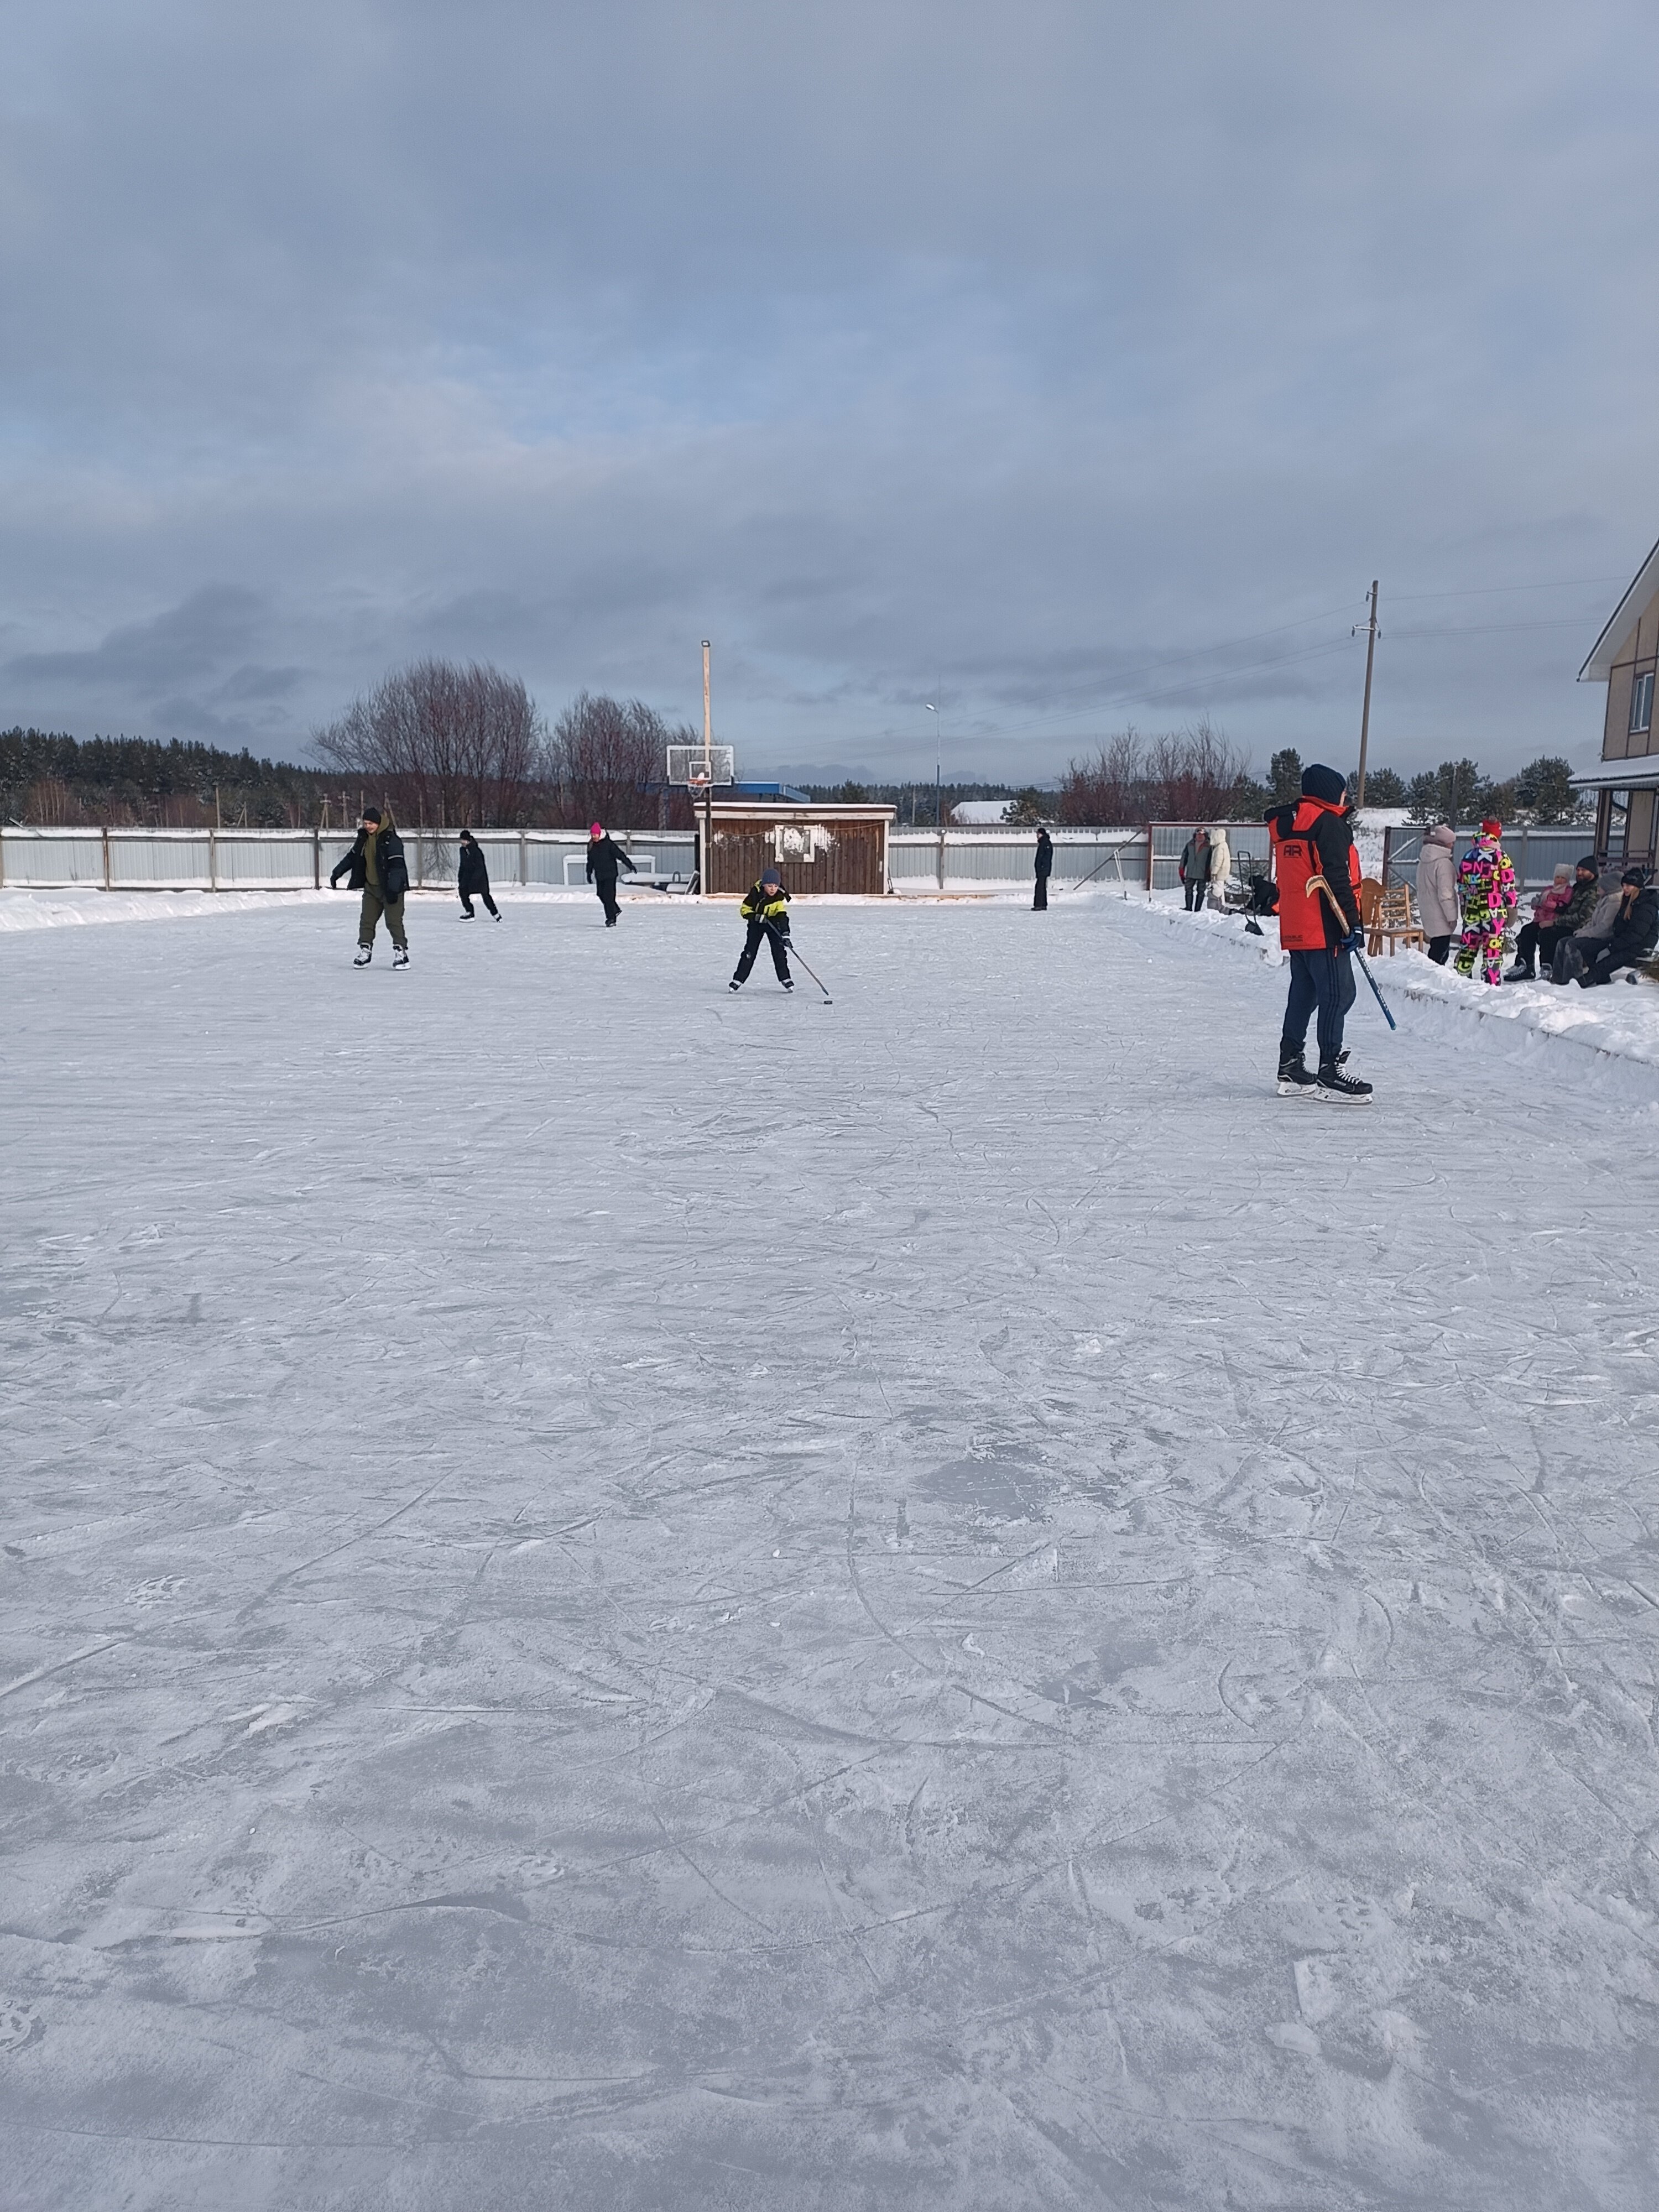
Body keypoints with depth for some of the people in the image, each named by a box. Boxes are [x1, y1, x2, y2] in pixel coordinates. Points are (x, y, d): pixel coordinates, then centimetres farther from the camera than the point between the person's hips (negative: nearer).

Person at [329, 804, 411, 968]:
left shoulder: (390, 839, -17)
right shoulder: (364, 838, 8)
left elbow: (397, 865, -23)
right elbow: (352, 857, 21)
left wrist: (393, 888, -30)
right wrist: (337, 873, 20)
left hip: (390, 888, -7)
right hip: (371, 887, 7)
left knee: (394, 921, -8)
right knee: (367, 920, 7)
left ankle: (400, 951, -3)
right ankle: (364, 951, 14)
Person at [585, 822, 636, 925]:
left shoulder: (608, 844, -14)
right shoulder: (591, 846, 5)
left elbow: (620, 855, -14)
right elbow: (590, 861, 18)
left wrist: (630, 865, -16)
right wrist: (589, 873, 22)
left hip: (610, 874, -7)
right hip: (599, 875, 7)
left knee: (608, 897, -10)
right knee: (601, 895, 12)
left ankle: (611, 919, -5)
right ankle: (615, 910, 33)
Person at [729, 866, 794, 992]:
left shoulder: (780, 896, -22)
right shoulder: (756, 893, -24)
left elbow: (782, 916, -27)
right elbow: (744, 910, -15)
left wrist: (785, 934, -39)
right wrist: (756, 917, -31)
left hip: (773, 923, 1)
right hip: (756, 923, -1)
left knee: (779, 951, -7)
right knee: (749, 952, -5)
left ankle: (785, 979, 5)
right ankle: (738, 980, 1)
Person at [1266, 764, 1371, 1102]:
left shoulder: (1286, 824, 17)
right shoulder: (1328, 823, -9)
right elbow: (1337, 878, -16)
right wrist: (1352, 922, -14)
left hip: (1294, 930, 9)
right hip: (1324, 928, -9)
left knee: (1303, 995, 14)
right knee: (1338, 995, -7)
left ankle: (1291, 1070, 17)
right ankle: (1329, 1074, -10)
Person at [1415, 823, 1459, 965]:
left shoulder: (1423, 861, 10)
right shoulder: (1443, 863, -19)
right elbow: (1445, 893, -21)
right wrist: (1452, 916, -15)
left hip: (1427, 913, 9)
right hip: (1440, 916, -9)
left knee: (1436, 949, 16)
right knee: (1440, 952, -5)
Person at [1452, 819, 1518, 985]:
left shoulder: (1467, 856, 9)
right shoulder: (1500, 856, -8)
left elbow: (1462, 886, 16)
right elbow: (1508, 886, -8)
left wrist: (1464, 906, 25)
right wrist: (1511, 909, 1)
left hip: (1472, 910, 5)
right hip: (1494, 911, -5)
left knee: (1468, 946, 14)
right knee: (1493, 948, -2)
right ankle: (1491, 984, -1)